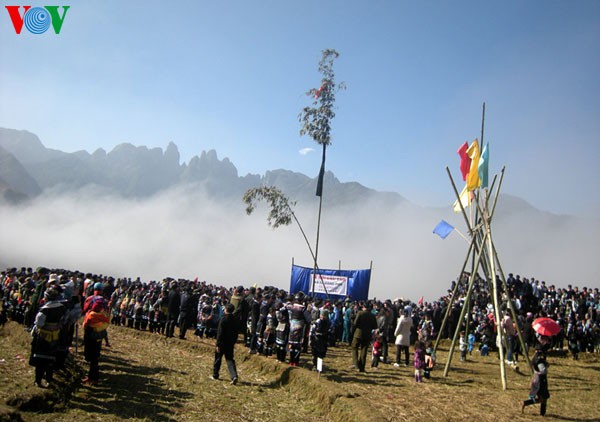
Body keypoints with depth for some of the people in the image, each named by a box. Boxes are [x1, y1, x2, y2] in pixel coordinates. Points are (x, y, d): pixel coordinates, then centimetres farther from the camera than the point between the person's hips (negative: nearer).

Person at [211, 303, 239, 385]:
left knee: (218, 359, 13)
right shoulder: (235, 320, 2)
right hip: (230, 344, 5)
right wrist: (233, 343, 20)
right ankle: (234, 376, -11)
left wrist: (218, 345, -13)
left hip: (222, 343, -4)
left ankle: (215, 375, 26)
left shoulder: (223, 320, -16)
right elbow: (236, 333, 10)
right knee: (230, 360, 6)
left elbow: (220, 333, -17)